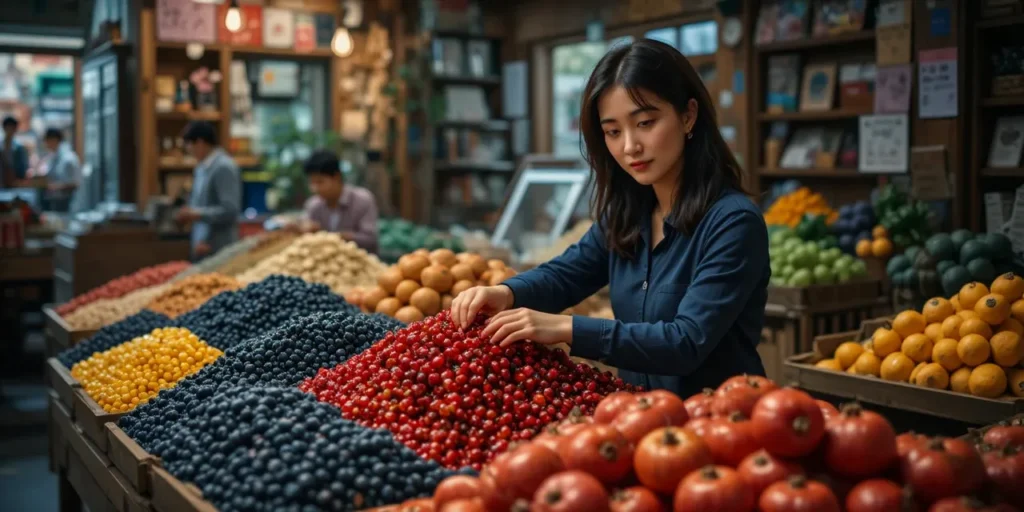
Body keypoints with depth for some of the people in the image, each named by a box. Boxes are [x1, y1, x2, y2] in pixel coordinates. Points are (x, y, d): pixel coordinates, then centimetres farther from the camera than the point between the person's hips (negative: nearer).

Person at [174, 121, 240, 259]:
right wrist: (189, 213, 4)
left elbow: (230, 210, -20)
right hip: (202, 245, 8)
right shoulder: (201, 168, 10)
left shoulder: (224, 167, -15)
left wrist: (197, 214, -16)